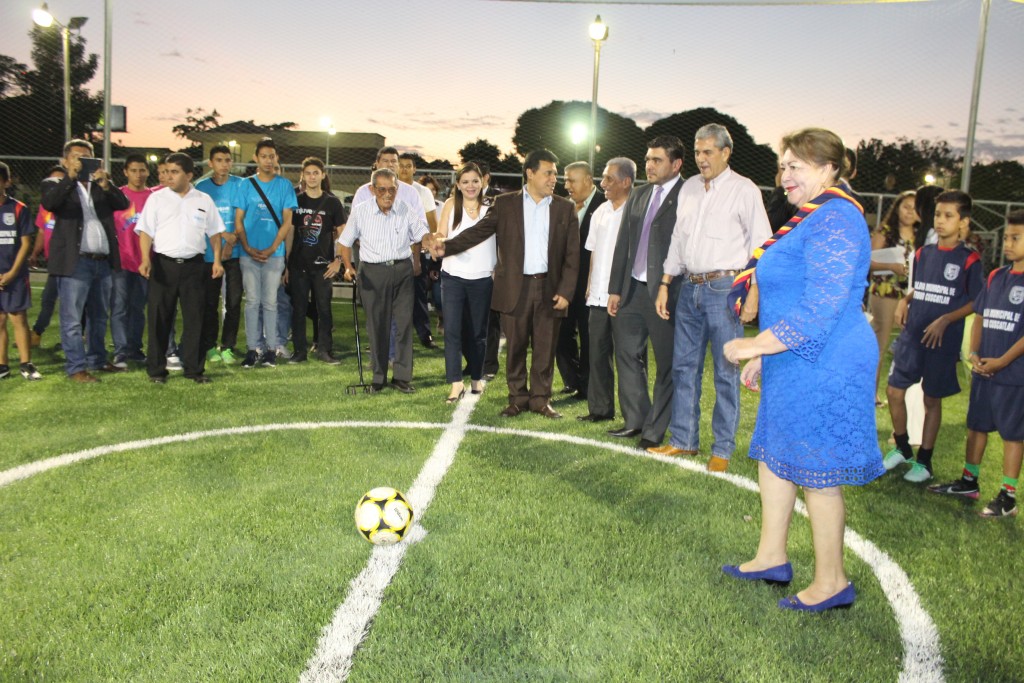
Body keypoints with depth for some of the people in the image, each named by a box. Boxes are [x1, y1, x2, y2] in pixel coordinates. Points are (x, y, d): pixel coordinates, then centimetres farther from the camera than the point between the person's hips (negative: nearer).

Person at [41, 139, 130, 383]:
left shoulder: (101, 184, 15)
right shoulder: (55, 185, 5)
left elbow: (123, 204, 0)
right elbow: (49, 203, -16)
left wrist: (106, 184, -15)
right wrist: (71, 177, -22)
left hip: (103, 261, 5)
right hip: (75, 262, -5)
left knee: (99, 316, 15)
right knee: (72, 319, -2)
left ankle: (97, 359, 27)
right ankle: (76, 368, 3)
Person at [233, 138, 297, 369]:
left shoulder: (285, 186, 4)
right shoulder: (245, 185, 7)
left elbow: (287, 222, 0)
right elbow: (238, 221, 5)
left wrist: (271, 249, -9)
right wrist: (248, 248, -8)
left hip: (274, 254, -1)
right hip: (249, 253, 1)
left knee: (270, 302, 3)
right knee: (252, 301, 3)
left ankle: (271, 349, 7)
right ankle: (252, 348, 7)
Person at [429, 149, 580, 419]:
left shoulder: (565, 208, 6)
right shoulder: (505, 204, 4)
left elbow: (572, 254, 4)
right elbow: (479, 231, 0)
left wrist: (566, 291, -5)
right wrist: (447, 246, -14)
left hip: (549, 288, 1)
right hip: (515, 288, -1)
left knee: (545, 348, 6)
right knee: (515, 347, 6)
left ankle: (540, 399, 19)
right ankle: (517, 398, 19)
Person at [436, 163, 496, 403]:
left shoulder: (491, 207, 3)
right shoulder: (451, 205, 4)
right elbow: (441, 236, 3)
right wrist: (439, 242, -20)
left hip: (482, 278, 0)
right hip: (453, 277, 0)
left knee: (478, 331, 10)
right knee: (452, 330, -7)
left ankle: (476, 377, 26)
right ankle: (456, 383, -4)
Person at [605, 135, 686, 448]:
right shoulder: (638, 196, 14)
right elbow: (623, 244, 15)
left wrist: (672, 292, -15)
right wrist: (615, 289, 11)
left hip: (666, 293, -7)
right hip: (633, 290, 7)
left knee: (667, 362, 4)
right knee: (627, 354, 14)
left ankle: (655, 431, 15)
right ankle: (635, 420, 28)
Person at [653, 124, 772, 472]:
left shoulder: (744, 190, -4)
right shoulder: (689, 188, 14)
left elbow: (761, 244, -6)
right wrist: (664, 284, 13)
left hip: (724, 288, -6)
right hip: (690, 287, 6)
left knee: (725, 371, 0)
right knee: (684, 365, 10)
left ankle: (723, 449, 10)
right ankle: (683, 439, 22)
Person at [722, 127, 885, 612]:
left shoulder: (834, 221, -19)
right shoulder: (814, 218, 15)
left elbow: (818, 312, -25)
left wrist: (752, 346, -19)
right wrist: (764, 354, 20)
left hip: (822, 370, -11)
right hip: (797, 367, 11)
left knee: (816, 474, 0)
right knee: (774, 456, 17)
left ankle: (831, 583, 15)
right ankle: (772, 558, 30)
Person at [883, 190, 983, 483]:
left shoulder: (969, 260, -7)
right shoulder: (923, 253, 7)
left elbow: (976, 302, -6)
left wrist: (945, 320, -17)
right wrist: (904, 301, 0)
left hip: (943, 340, -4)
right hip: (911, 336, 4)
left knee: (932, 399, 6)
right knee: (895, 391, 4)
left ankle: (924, 461, 20)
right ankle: (901, 448, 26)